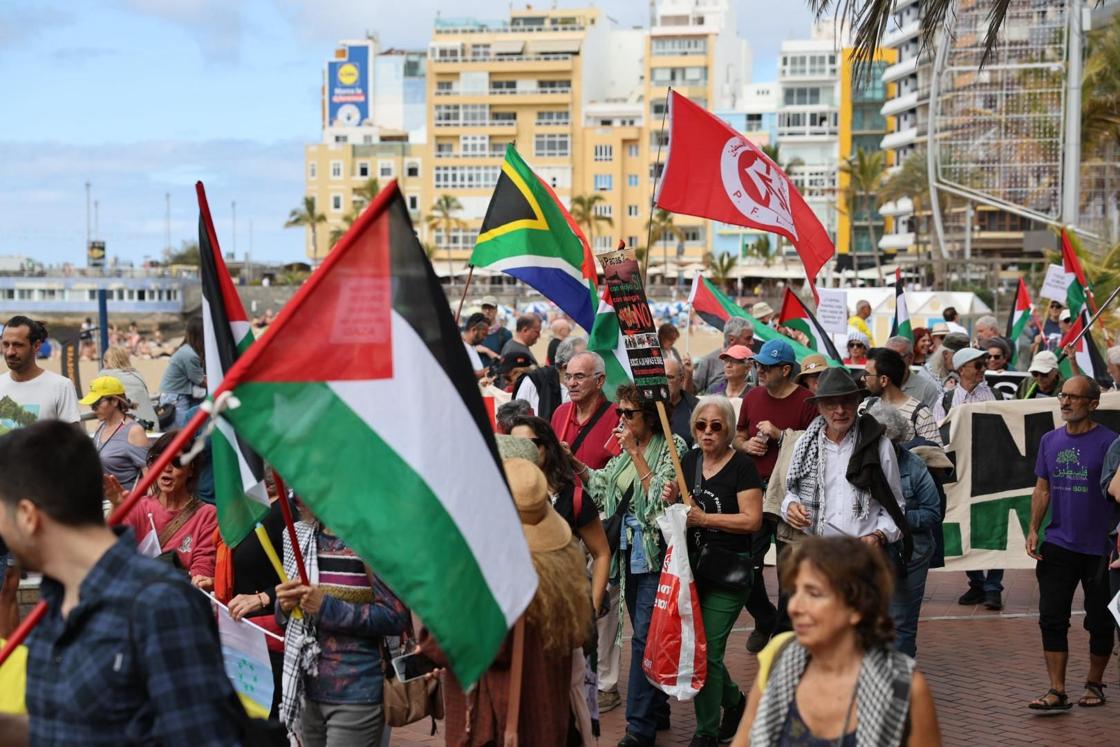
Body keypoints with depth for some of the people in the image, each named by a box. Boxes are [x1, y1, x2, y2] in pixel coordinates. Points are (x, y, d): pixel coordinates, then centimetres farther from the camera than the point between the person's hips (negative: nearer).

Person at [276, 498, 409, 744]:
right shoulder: (296, 535, 9)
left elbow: (397, 617, -15)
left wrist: (328, 607, -19)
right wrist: (285, 605, -4)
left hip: (356, 696, -6)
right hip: (307, 690, 6)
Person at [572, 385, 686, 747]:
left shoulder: (671, 447, -9)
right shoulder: (626, 449, 11)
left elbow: (661, 497, -20)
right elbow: (603, 487, 17)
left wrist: (635, 453, -18)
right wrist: (576, 466, 4)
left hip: (655, 554, -7)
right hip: (630, 553, 7)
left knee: (644, 636, -8)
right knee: (646, 635, 15)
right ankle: (657, 709, 27)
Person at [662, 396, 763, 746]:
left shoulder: (742, 466, -11)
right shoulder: (690, 460, 8)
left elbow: (753, 520, -18)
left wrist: (703, 518, -21)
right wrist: (672, 498, -1)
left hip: (728, 573, -6)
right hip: (693, 568, 6)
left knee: (707, 650, -4)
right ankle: (734, 701, 37)